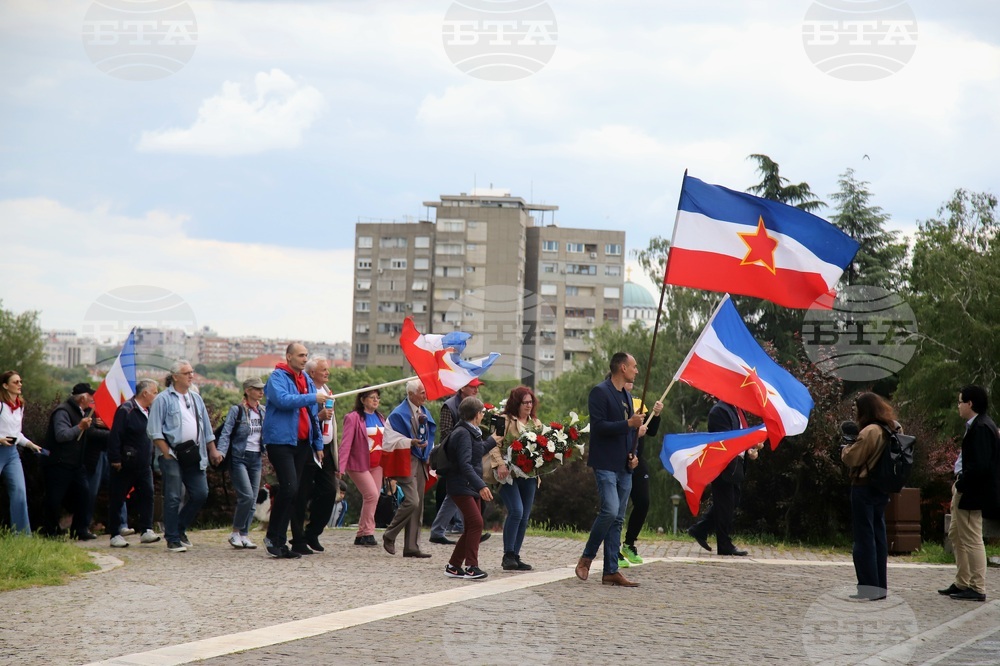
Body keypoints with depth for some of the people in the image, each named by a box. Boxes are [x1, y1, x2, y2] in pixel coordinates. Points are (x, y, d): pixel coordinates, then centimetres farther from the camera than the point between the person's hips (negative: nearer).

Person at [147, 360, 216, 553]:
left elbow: (206, 428, 23)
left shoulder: (196, 399, 17)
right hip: (172, 455, -6)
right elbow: (154, 430, -7)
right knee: (173, 497, -5)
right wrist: (167, 453, -13)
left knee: (201, 494, 2)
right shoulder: (163, 399, -2)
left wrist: (213, 451, 15)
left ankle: (179, 528, 21)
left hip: (194, 455, 6)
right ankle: (173, 539, 2)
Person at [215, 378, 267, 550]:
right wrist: (220, 451, -23)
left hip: (256, 458, 6)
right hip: (239, 457, -6)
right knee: (247, 496, -16)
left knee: (253, 499, 3)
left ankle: (244, 535, 11)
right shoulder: (236, 410, -5)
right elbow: (226, 433, -10)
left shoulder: (263, 411, 11)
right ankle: (235, 533, -2)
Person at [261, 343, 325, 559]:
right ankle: (272, 537, -7)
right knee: (289, 488, -18)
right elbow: (283, 399, -23)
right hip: (281, 441, -7)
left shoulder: (307, 380, 18)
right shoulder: (278, 377, -4)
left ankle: (280, 541, 10)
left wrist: (318, 444, 19)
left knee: (292, 492, 6)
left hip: (302, 443, 7)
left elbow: (313, 415, 23)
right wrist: (311, 398, -25)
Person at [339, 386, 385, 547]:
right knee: (372, 495, -16)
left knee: (372, 499, 4)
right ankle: (367, 532, -8)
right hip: (359, 465, -7)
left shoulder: (380, 419, 13)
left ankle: (361, 536, 10)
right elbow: (346, 443, -12)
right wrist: (341, 467, -19)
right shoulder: (353, 418, -8)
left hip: (377, 465, 7)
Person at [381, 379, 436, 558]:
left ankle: (412, 547, 8)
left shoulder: (424, 412, 14)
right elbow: (391, 439, -14)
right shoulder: (398, 414, -10)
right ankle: (389, 536, 0)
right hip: (405, 461, -8)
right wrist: (411, 442, -26)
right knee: (411, 501, -18)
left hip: (420, 462, 8)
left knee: (418, 506, 5)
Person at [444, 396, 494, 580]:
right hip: (461, 487, -11)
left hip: (471, 488, 11)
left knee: (472, 527, 9)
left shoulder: (471, 432, 17)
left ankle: (454, 566, 15)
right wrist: (481, 486, -33)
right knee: (476, 523, -18)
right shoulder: (463, 434, -15)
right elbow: (465, 464, -25)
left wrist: (493, 441, 52)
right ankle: (471, 566, -18)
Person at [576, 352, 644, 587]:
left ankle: (611, 571, 7)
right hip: (605, 464, -8)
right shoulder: (600, 392, -7)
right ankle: (587, 557, -1)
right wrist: (628, 424, -20)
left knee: (618, 519, 6)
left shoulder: (627, 396, 19)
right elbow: (599, 426, -17)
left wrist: (633, 454, 9)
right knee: (610, 511, -19)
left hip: (623, 466, 8)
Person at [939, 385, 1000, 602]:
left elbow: (980, 465, -26)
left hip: (971, 494, -11)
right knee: (956, 535, 19)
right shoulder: (976, 425, 12)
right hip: (963, 490, 11)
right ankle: (962, 583, 27)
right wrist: (959, 483, 9)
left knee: (972, 540, -4)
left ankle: (978, 589, 2)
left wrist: (961, 486, -17)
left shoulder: (981, 428, -20)